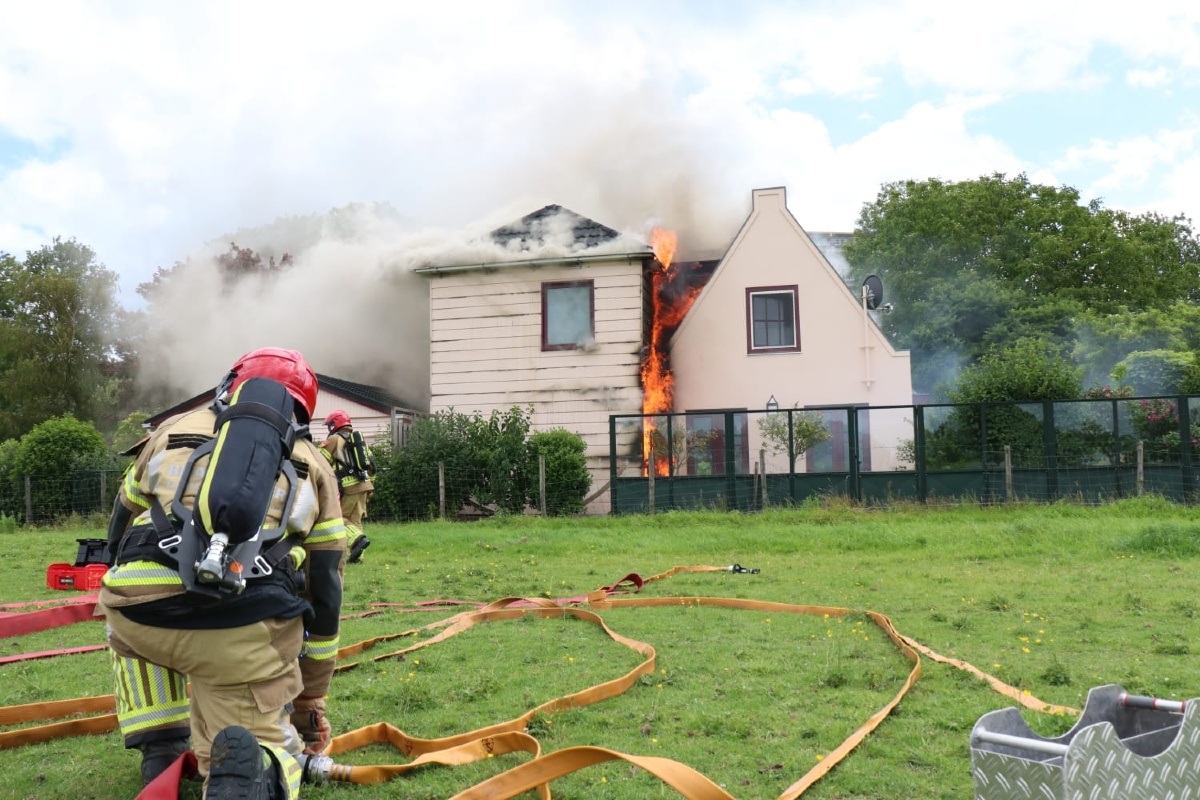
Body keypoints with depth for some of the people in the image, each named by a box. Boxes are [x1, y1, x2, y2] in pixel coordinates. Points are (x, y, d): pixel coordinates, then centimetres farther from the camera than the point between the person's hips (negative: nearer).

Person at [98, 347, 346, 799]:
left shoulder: (172, 431, 27)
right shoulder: (314, 467, 25)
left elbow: (118, 536, 37)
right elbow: (324, 594, 26)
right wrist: (310, 701, 36)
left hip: (141, 609, 2)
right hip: (248, 627, -1)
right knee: (273, 746, 18)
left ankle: (160, 750, 25)